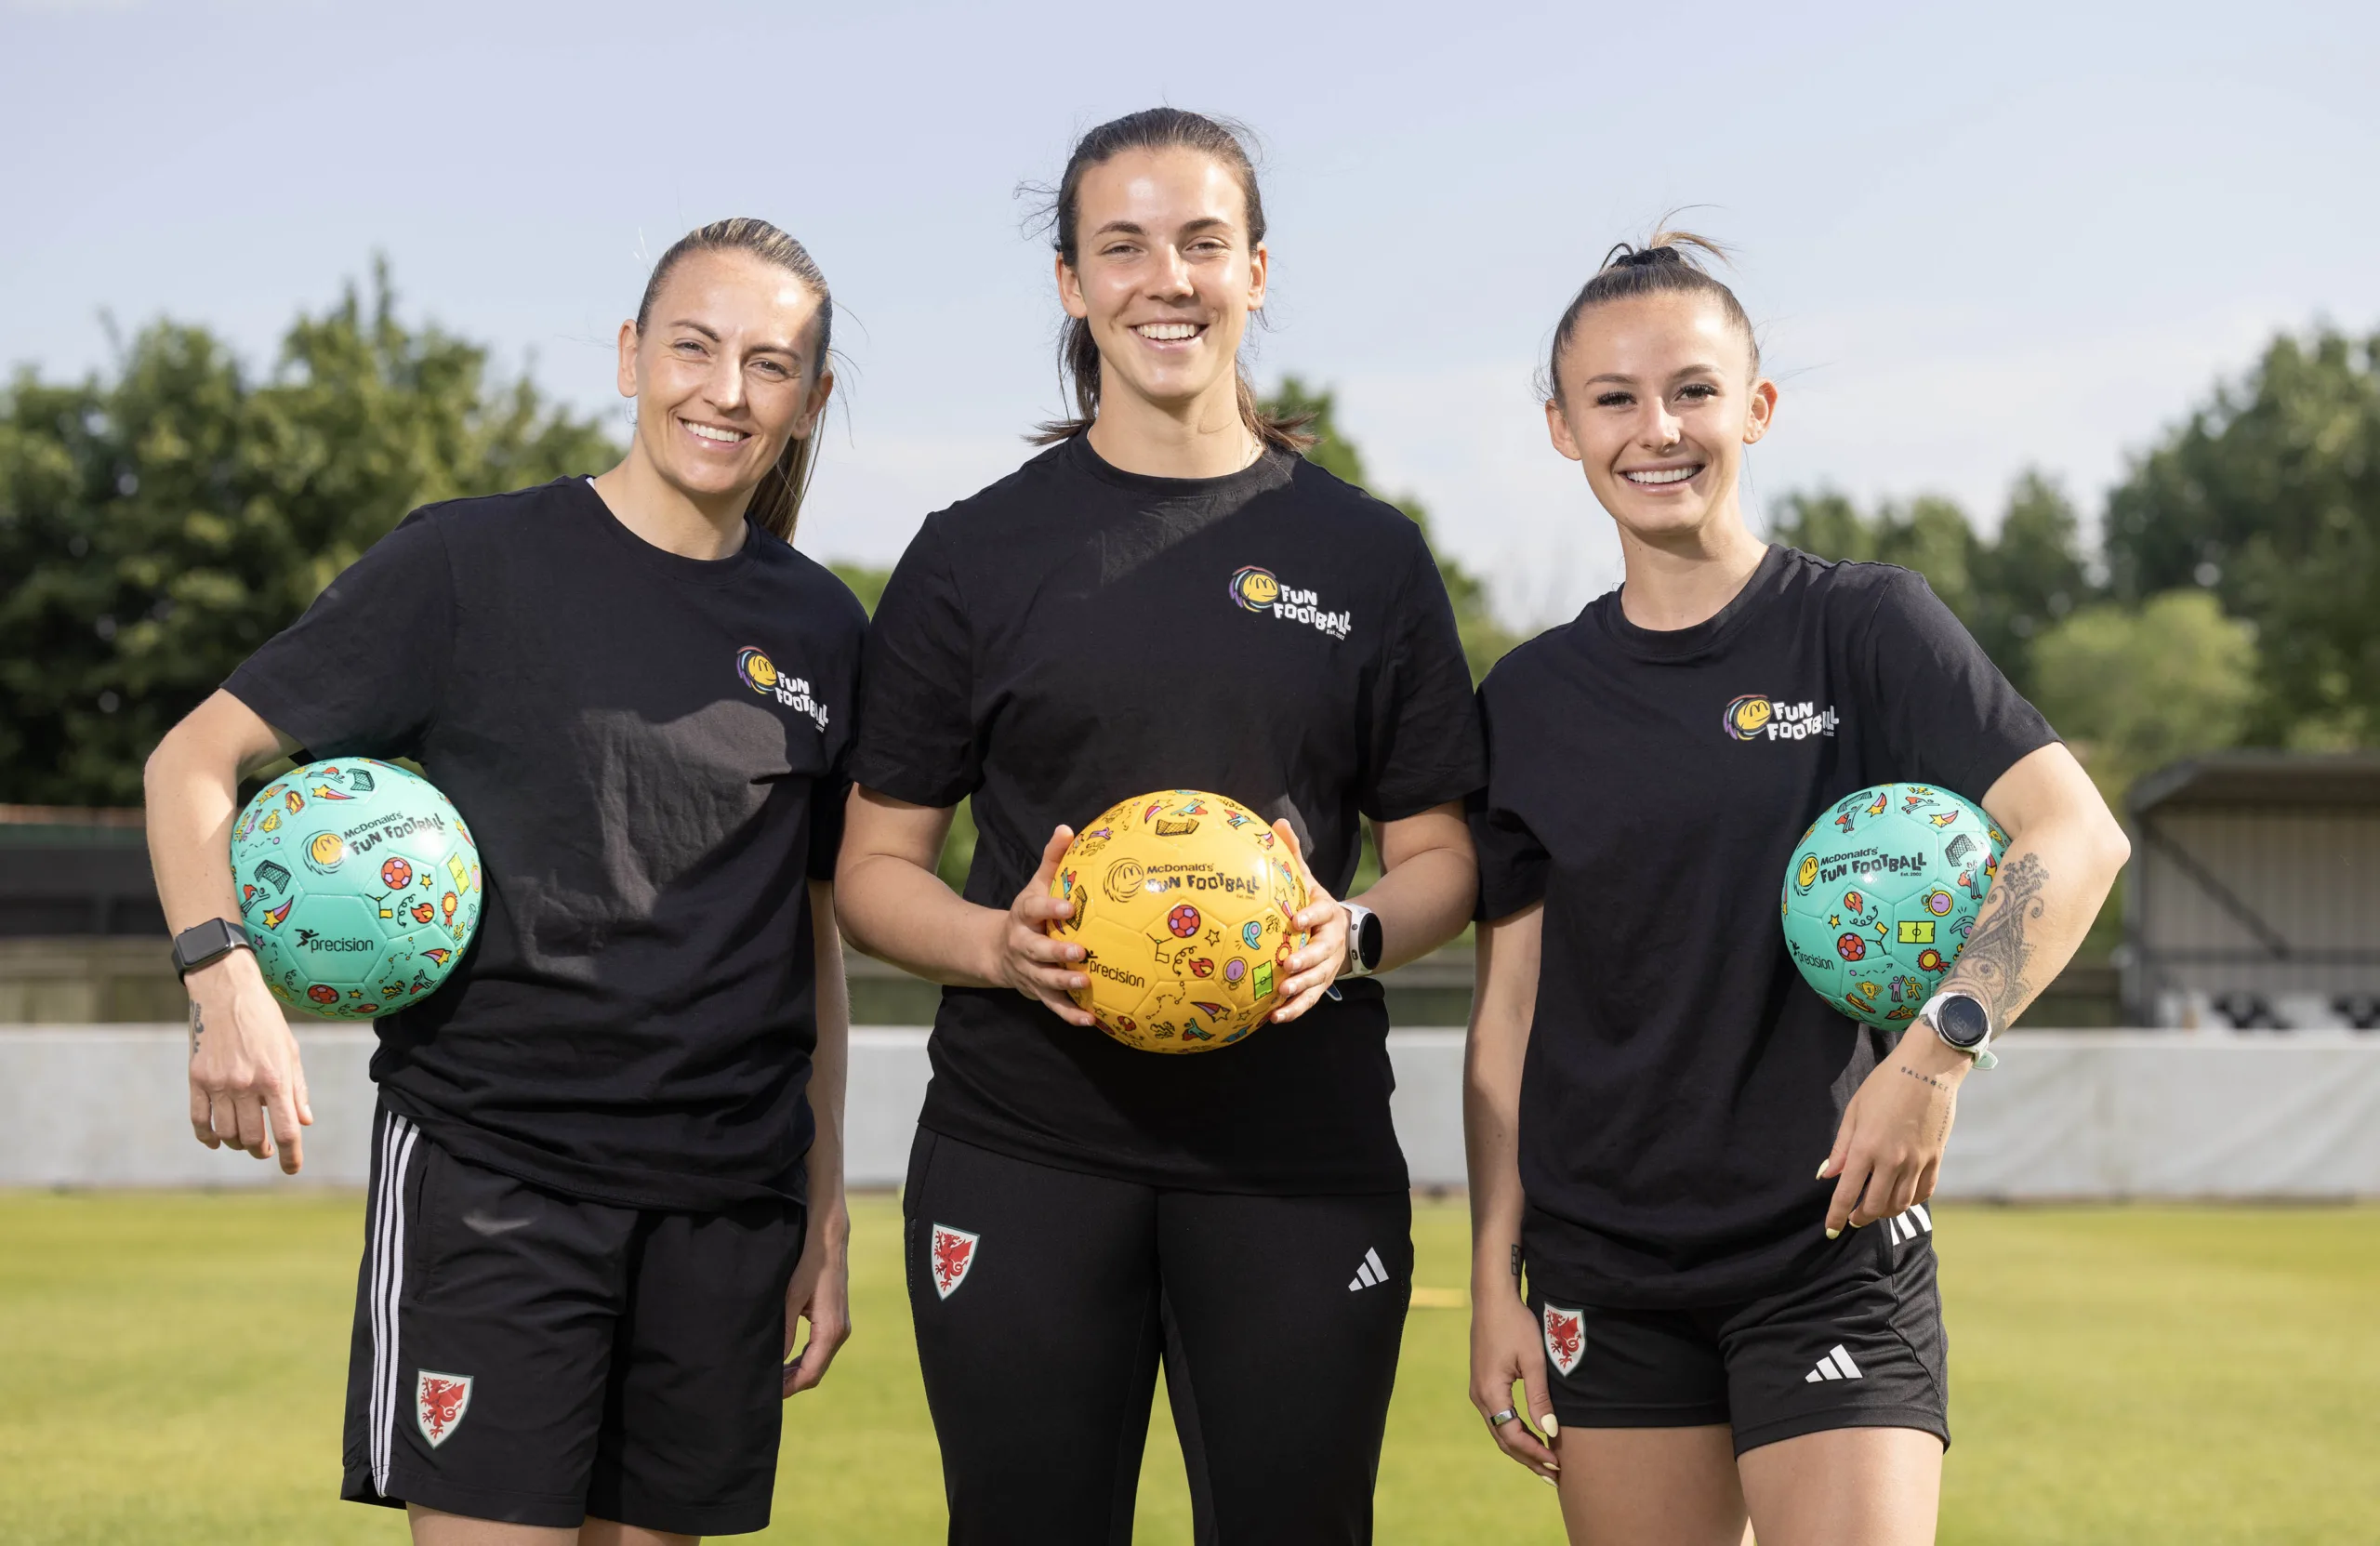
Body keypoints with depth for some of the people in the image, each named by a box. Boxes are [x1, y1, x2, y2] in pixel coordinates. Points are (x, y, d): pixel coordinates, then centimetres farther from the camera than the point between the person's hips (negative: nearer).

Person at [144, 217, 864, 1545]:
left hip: (729, 1203, 4)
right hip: (490, 1174, -4)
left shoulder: (820, 629, 9)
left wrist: (827, 1212, 14)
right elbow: (196, 759, -1)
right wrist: (226, 979, -19)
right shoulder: (474, 565, -3)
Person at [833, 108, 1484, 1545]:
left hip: (1299, 1153, 1)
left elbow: (1439, 857, 12)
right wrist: (1000, 942, -14)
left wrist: (1354, 932, -10)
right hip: (1022, 1154, 0)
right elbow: (876, 870, 7)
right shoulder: (977, 554, 5)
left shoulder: (1367, 553, 8)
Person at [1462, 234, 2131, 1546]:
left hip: (1830, 1252, -3)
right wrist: (1494, 1285, 5)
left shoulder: (1862, 626, -2)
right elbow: (1509, 1012, 8)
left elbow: (2077, 836, -12)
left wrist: (1940, 1046, -25)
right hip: (1608, 1275, 3)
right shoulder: (1530, 701, 7)